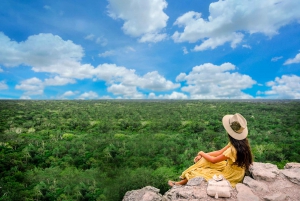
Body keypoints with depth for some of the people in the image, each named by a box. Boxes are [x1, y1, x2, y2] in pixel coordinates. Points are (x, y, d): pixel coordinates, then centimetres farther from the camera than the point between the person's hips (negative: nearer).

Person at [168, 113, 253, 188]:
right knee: (204, 160, 5)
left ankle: (181, 183, 23)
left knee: (197, 173, -1)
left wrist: (202, 153, -1)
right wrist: (203, 155, -3)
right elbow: (220, 152, -1)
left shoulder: (233, 149, -36)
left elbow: (214, 160, -19)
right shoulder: (241, 142, -9)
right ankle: (186, 178, 18)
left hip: (230, 176, -7)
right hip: (232, 168, 7)